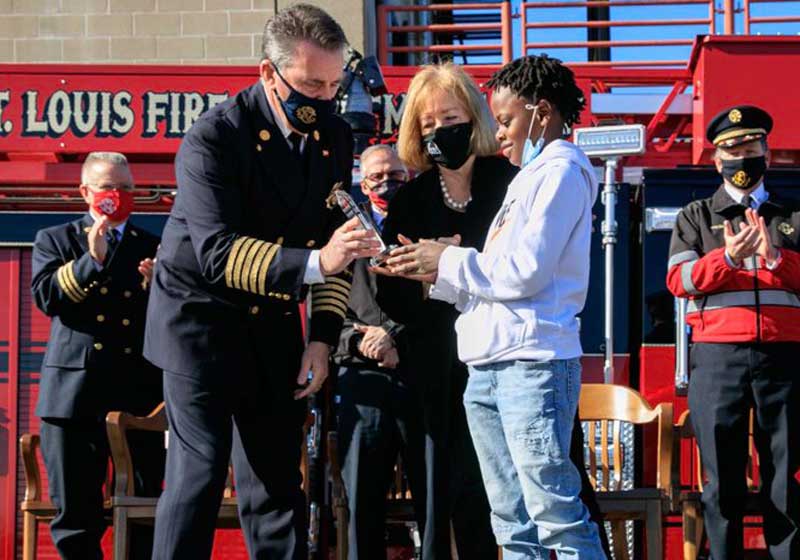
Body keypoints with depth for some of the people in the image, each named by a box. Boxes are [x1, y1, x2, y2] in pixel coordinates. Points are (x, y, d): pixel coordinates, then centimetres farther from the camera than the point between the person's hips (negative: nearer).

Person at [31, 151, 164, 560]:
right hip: (75, 395, -1)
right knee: (75, 514, -1)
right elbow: (46, 297, -3)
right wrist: (91, 259, -12)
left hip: (140, 395, 1)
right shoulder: (54, 240, 14)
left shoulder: (153, 247, 17)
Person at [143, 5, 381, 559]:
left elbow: (331, 238, 7)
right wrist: (315, 262, -40)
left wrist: (323, 336, -1)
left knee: (277, 478, 6)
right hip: (201, 313, -5)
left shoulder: (335, 137, -1)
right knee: (200, 471, -11)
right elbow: (216, 251, -29)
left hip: (271, 322, 6)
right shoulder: (215, 137, -20)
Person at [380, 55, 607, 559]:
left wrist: (448, 263, -3)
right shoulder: (529, 178, 24)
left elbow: (524, 272, -14)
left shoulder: (561, 172, -4)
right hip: (489, 366, 9)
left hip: (533, 363, -9)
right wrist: (435, 273, 10)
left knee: (558, 514, -11)